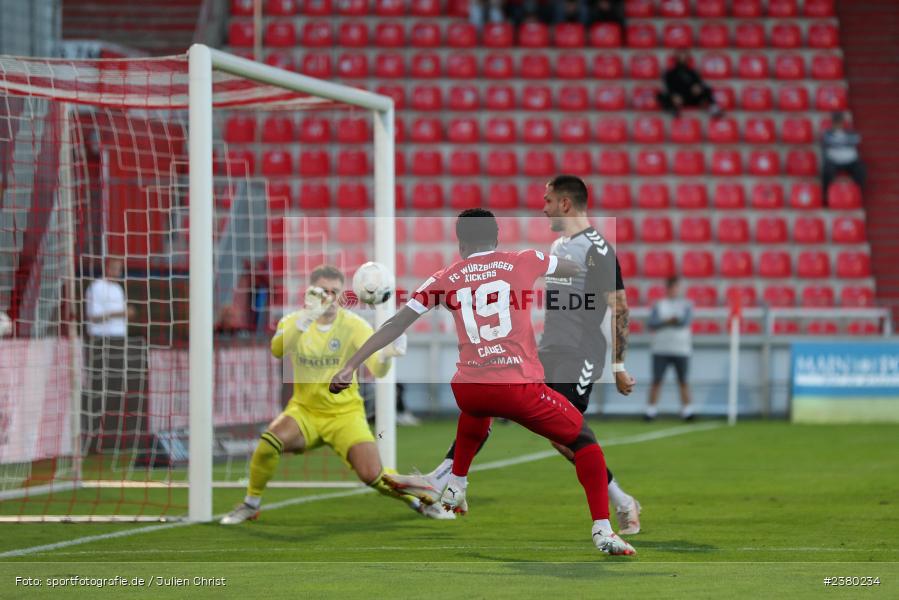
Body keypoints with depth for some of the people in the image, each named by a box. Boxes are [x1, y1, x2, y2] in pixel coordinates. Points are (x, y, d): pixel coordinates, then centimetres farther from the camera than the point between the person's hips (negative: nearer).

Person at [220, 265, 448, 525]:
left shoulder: (354, 325, -9)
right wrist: (304, 320, -44)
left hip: (345, 413, -1)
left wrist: (386, 355, -43)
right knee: (268, 442, -29)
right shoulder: (294, 321, -6)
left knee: (373, 476, -17)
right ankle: (251, 505, -5)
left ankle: (418, 499, 14)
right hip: (304, 410, 1)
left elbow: (376, 370, -19)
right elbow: (277, 350, -28)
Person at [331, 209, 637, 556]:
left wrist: (351, 366, 13)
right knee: (583, 441, 13)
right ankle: (602, 531, -2)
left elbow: (396, 325, 10)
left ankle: (455, 489, 46)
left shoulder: (445, 279, 11)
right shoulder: (524, 262, 7)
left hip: (468, 389, 3)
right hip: (520, 388, -3)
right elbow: (579, 269, 22)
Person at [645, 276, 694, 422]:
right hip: (661, 349, 1)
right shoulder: (658, 305, 13)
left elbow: (686, 321, -8)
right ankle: (651, 411, -1)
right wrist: (669, 321, -11)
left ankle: (687, 411, 0)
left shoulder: (686, 304, 9)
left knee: (683, 381, -2)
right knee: (656, 381, -4)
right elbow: (652, 325, 0)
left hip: (681, 349, -1)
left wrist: (663, 323, -5)